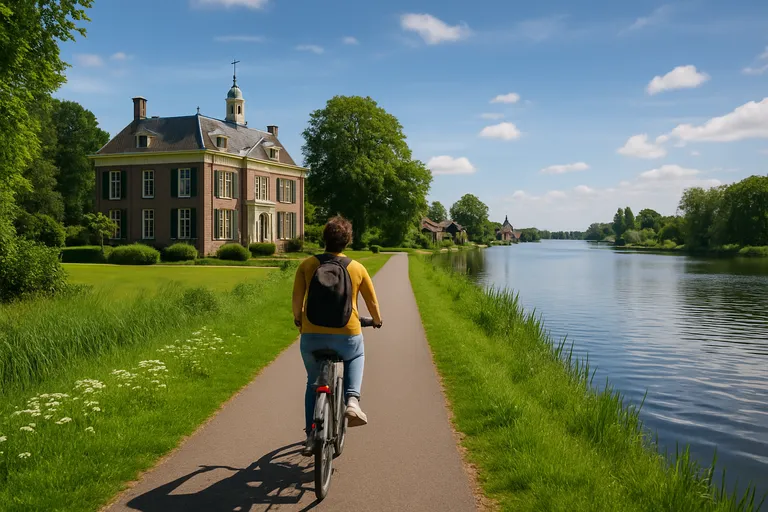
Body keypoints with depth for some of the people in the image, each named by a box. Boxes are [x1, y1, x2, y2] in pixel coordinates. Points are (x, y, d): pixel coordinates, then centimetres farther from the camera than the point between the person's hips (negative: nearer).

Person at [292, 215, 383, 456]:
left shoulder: (307, 265, -1)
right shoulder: (357, 268, 0)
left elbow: (297, 300, 1)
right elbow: (372, 303, 9)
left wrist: (298, 319, 22)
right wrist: (377, 320, 30)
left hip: (312, 337, 0)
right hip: (347, 337, 0)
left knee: (314, 382, 25)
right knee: (356, 356, 34)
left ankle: (311, 436, 23)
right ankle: (352, 401, 11)